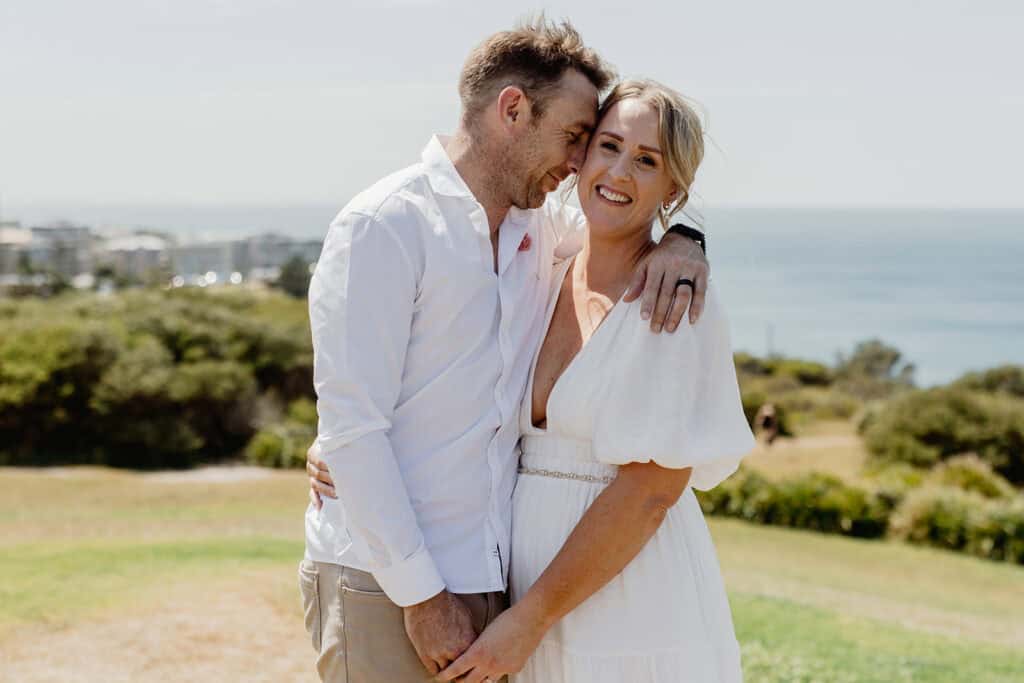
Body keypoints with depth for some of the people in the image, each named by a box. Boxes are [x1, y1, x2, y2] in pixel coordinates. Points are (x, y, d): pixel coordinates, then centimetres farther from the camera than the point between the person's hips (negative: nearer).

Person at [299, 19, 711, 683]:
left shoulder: (538, 227, 9)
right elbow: (352, 427, -16)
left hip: (492, 578, 6)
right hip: (386, 586, -6)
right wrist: (421, 593, -17)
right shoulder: (384, 225, -11)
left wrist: (679, 239, 0)